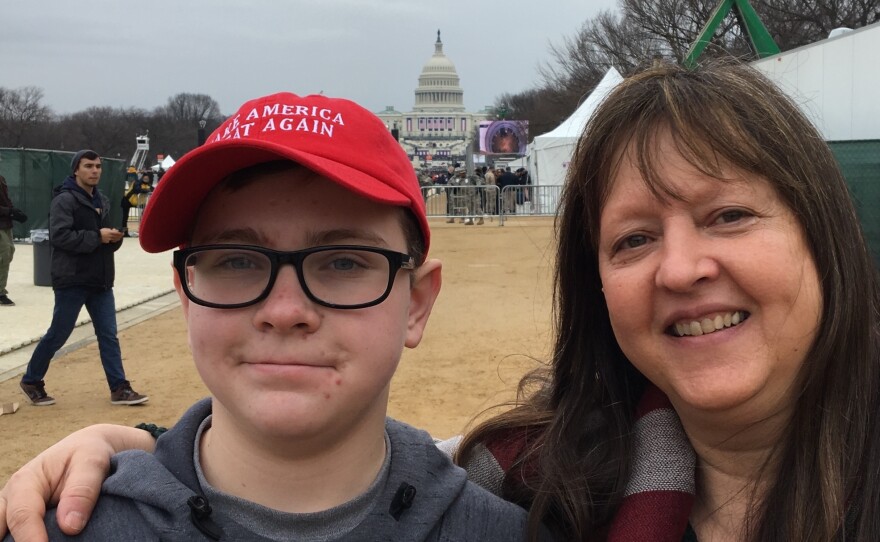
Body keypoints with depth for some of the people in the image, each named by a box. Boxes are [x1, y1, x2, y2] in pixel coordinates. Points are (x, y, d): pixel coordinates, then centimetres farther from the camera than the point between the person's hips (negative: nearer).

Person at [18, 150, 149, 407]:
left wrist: (115, 238, 0)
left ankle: (119, 389, 9)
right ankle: (31, 381, 21)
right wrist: (97, 237, -21)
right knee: (57, 335, 3)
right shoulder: (65, 199, -9)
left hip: (101, 281, 7)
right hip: (72, 280, -7)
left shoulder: (102, 201, 15)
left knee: (109, 336, 5)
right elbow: (59, 236, -21)